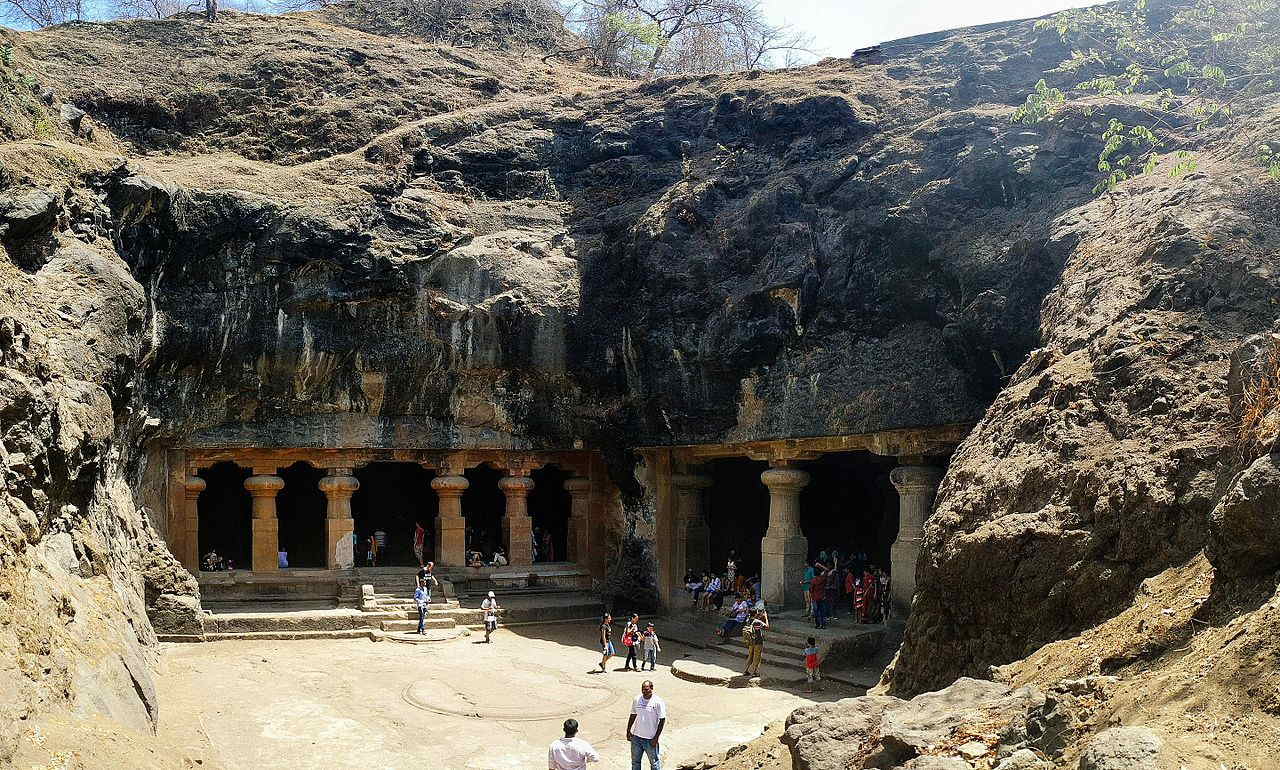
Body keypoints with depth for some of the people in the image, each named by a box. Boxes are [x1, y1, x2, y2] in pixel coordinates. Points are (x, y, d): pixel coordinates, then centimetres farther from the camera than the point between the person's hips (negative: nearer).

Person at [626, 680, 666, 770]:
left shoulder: (658, 702, -13)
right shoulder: (637, 699, 1)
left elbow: (662, 720, -11)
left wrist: (656, 738, -13)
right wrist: (628, 731, 10)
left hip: (650, 739, -5)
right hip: (636, 737, 5)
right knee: (635, 762, 16)